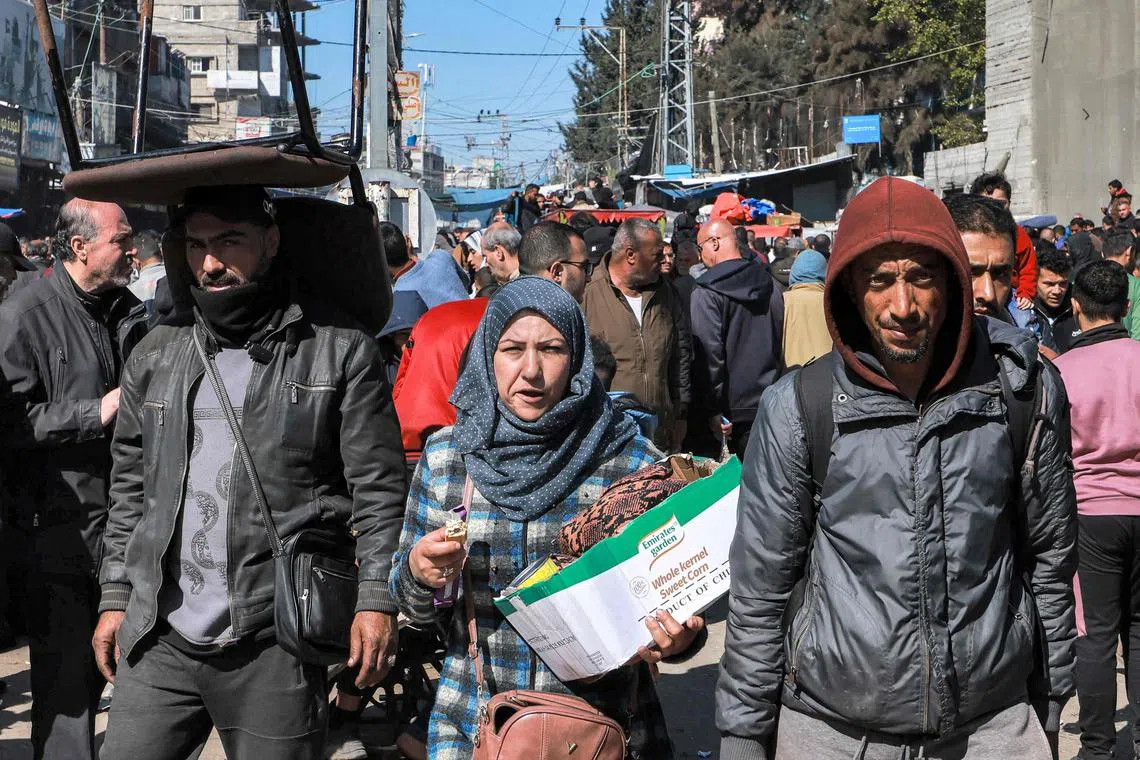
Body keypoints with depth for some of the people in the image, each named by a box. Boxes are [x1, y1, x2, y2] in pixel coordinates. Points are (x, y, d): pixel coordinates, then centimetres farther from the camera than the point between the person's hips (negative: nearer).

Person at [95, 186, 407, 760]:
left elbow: (378, 489, -4)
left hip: (275, 645, -4)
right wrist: (115, 597, 15)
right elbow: (130, 490, 17)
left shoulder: (340, 350, -3)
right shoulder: (155, 356, 11)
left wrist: (376, 599, -10)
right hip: (158, 640, 4)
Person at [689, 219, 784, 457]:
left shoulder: (706, 294, -11)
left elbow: (709, 354, -16)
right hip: (770, 405, 6)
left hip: (735, 409, -6)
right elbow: (781, 343, 16)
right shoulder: (770, 287, 10)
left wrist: (712, 410, -12)